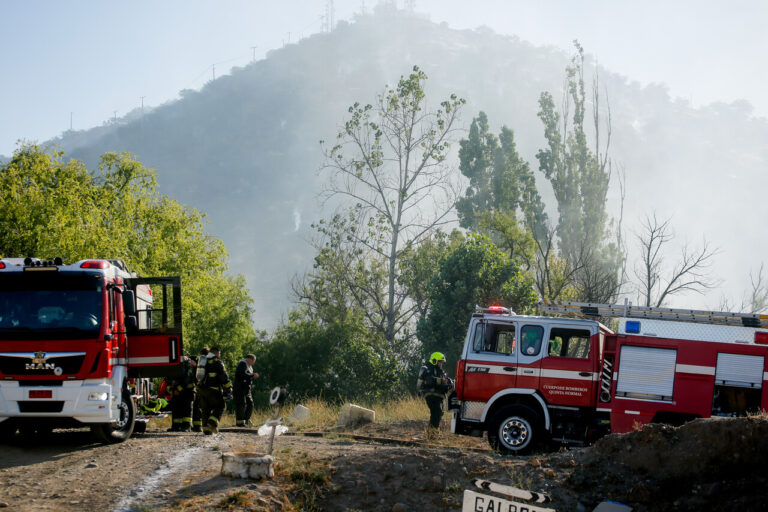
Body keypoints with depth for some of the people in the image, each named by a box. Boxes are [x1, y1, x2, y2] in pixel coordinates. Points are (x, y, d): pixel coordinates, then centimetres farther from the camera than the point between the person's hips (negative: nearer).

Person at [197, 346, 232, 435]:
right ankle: (213, 422, -18)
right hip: (213, 389, -7)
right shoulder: (217, 362, -4)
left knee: (205, 409, 10)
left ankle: (206, 428, 5)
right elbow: (224, 377, -8)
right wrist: (229, 387, -1)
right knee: (219, 407, 2)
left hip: (202, 389, 7)